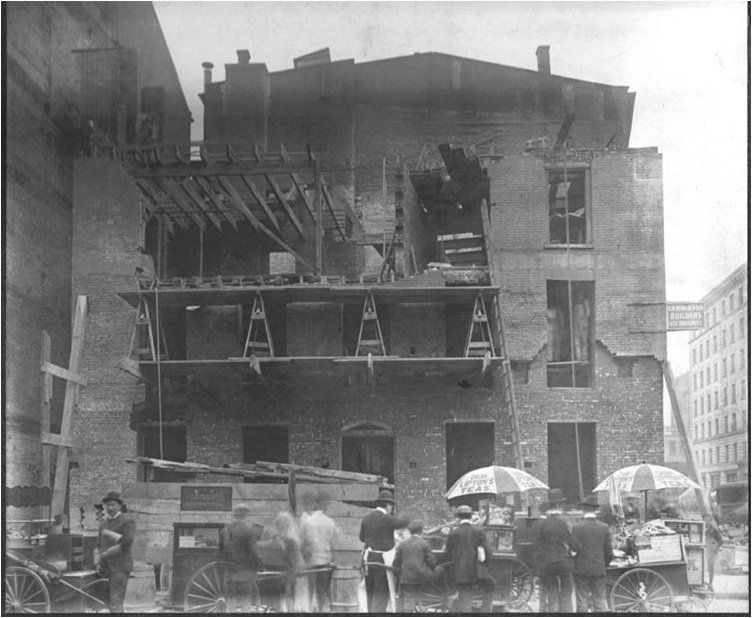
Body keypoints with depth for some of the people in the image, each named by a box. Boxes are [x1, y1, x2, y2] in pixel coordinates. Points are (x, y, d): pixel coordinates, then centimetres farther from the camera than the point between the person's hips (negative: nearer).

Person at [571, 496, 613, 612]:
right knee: (600, 602, 6)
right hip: (599, 570, 2)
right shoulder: (604, 527, -1)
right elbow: (609, 553, 1)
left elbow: (575, 549, -13)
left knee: (582, 604, 4)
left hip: (581, 571, -2)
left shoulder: (577, 527, -9)